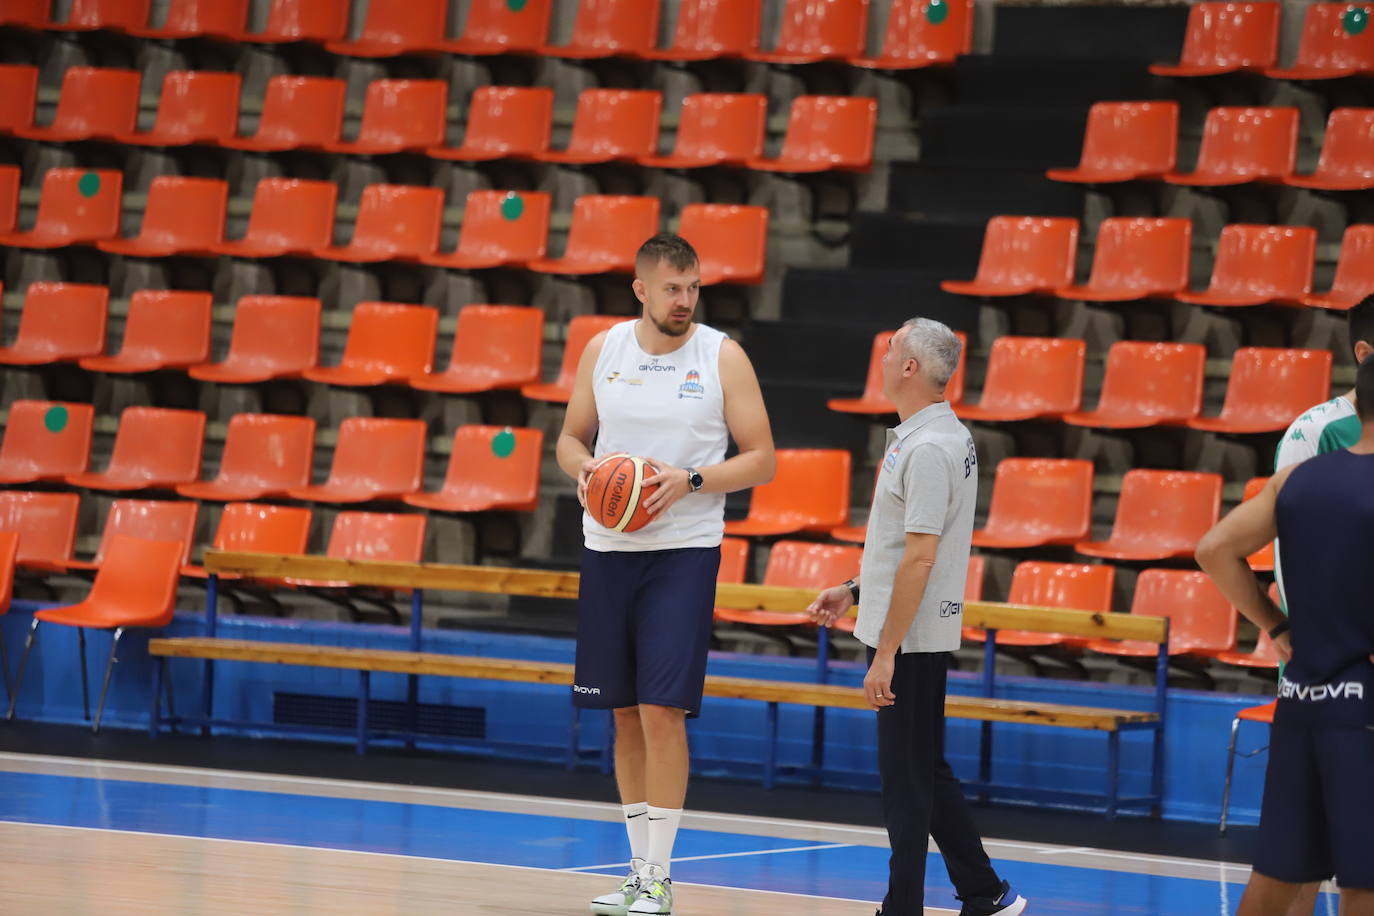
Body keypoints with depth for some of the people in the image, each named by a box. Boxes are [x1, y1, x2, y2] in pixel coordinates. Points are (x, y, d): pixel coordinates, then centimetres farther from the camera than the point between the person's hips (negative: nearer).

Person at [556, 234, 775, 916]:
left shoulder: (723, 357, -4)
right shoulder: (603, 350, 5)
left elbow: (761, 459, -2)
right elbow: (571, 438, 15)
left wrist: (690, 481, -17)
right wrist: (585, 469, -8)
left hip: (684, 552, -4)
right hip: (608, 547, 4)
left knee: (662, 711, -11)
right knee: (625, 712, 9)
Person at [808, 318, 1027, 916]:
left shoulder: (927, 449, -20)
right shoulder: (947, 436, 12)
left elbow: (919, 558, -23)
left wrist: (886, 653, -22)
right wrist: (854, 590, 23)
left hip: (909, 641, -10)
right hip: (919, 637, 10)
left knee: (908, 782, -4)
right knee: (927, 775, 16)